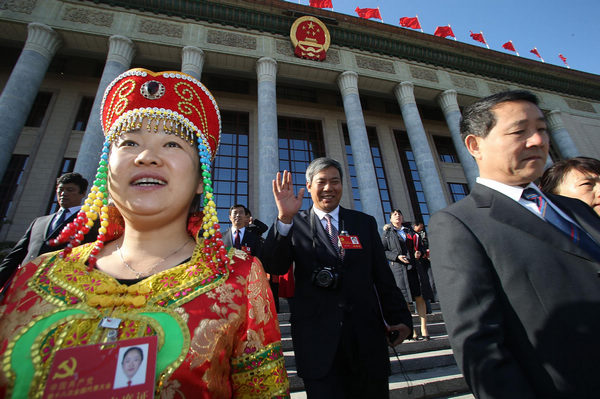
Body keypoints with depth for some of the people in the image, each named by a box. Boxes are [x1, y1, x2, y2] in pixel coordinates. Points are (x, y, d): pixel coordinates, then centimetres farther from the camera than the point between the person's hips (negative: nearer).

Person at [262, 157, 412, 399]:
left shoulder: (365, 223, 7)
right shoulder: (296, 225, 0)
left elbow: (383, 276, 8)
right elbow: (274, 268, -13)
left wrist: (400, 318, 3)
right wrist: (284, 218, -25)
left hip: (367, 335, 3)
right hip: (318, 339, -2)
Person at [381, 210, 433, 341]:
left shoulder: (410, 232, 19)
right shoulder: (387, 233, 7)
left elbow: (419, 246, 23)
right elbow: (382, 251, -1)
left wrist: (419, 253, 0)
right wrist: (397, 256, -14)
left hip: (414, 266, 4)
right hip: (399, 268, -3)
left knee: (420, 297, 1)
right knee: (405, 299, -1)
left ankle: (424, 328, 10)